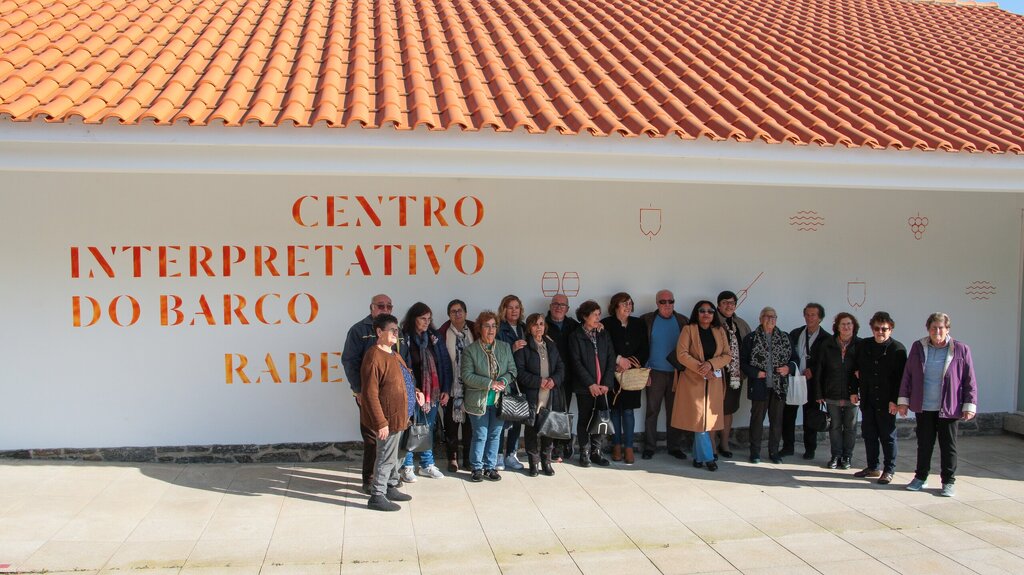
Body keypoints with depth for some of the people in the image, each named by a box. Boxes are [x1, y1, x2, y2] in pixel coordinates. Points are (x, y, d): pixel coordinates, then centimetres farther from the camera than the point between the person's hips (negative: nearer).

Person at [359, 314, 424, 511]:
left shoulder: (394, 355, 11)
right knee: (386, 456, -1)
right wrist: (380, 422, -25)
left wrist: (415, 392, 6)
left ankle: (391, 488, 34)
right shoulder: (374, 356, -20)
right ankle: (377, 496, 10)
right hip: (387, 418, -10)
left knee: (392, 454, 20)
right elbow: (370, 394, -23)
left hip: (398, 416, 10)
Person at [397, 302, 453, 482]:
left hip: (433, 392, 4)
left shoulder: (435, 337, 6)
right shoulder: (404, 338, -8)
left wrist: (446, 389, 3)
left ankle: (426, 464, 27)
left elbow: (446, 364, 8)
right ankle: (407, 466, 18)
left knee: (429, 429, 13)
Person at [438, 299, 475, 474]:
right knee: (451, 423, 6)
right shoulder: (443, 333, -5)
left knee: (470, 423, 9)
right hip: (451, 386, -2)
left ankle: (468, 458, 20)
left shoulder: (473, 330, 3)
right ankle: (452, 458, 17)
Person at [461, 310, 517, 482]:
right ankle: (477, 468, 16)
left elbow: (512, 370, 6)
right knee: (480, 435, 1)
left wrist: (503, 381, -15)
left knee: (495, 434, 10)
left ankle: (490, 467, 22)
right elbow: (467, 376, -12)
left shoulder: (505, 347, 6)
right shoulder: (470, 350, -6)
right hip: (479, 400, -4)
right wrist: (489, 383, -19)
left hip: (499, 399, 4)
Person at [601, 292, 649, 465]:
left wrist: (631, 362, -6)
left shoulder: (638, 324, 8)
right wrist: (618, 359, -12)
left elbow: (645, 350, 7)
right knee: (615, 410, 4)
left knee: (628, 410, -1)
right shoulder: (606, 324, -3)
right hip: (613, 373, -2)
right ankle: (616, 446, 14)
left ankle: (628, 448, 4)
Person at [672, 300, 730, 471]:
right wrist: (701, 368, -16)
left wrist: (711, 364, -13)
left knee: (707, 418, 5)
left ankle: (698, 456, 15)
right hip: (693, 380, -3)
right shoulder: (688, 329, 0)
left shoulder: (720, 331, 11)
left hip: (714, 382, 4)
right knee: (699, 419, -5)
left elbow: (727, 356, 5)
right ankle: (707, 457, 3)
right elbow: (681, 354, -9)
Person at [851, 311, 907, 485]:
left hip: (886, 402, -5)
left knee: (888, 436, 5)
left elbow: (901, 377, -9)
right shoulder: (864, 345, 8)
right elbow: (856, 369, 14)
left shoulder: (897, 349, -6)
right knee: (869, 435, 11)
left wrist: (895, 400, -13)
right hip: (867, 399, 5)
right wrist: (854, 391, 9)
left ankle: (889, 470, 15)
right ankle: (873, 467, 22)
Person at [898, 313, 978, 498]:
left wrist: (969, 406, -5)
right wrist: (903, 400, 4)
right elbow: (907, 375, 7)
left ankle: (948, 482, 19)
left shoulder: (961, 350, -4)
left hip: (949, 408, -2)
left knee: (948, 446, 7)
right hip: (923, 408, 2)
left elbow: (970, 380, -2)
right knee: (924, 445, 12)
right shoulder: (918, 347, 3)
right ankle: (921, 477, 25)